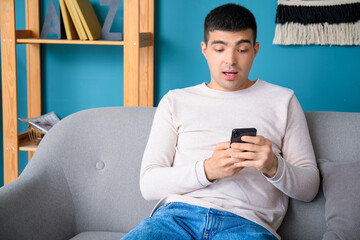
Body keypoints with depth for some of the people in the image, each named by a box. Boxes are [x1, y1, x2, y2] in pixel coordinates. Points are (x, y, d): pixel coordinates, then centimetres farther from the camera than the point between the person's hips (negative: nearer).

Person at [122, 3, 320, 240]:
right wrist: (207, 170, -12)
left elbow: (309, 188, 11)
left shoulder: (282, 101, 16)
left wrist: (273, 167, -11)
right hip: (178, 213, 0)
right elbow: (148, 184, 6)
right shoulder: (175, 101, 16)